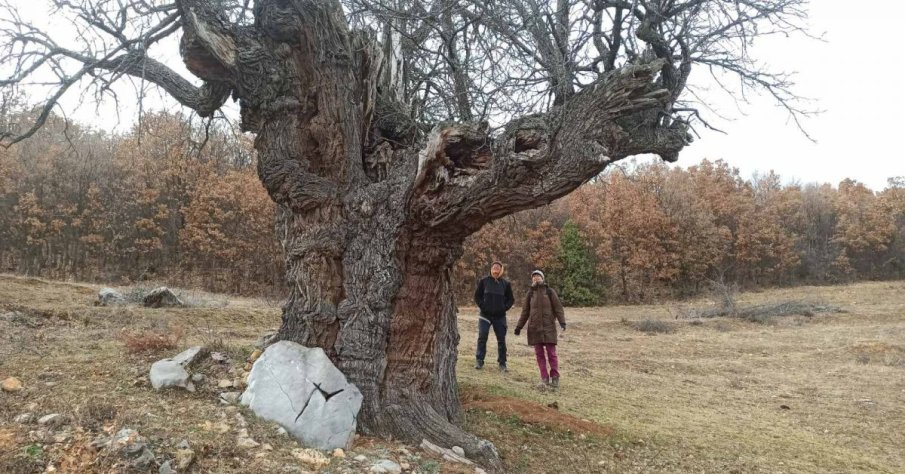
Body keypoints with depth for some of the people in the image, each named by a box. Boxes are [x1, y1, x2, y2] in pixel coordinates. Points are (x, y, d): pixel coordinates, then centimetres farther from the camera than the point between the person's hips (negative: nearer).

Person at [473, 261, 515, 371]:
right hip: (485, 314, -1)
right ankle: (479, 361, 1)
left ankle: (502, 363, 12)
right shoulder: (484, 281, 3)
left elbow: (511, 299, 11)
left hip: (500, 316, 1)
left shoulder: (506, 284, 6)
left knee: (501, 339, 3)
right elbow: (477, 296, 6)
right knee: (482, 337, -8)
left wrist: (505, 308, -4)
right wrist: (482, 306, -7)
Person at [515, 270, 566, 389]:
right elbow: (525, 311, 13)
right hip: (534, 328, 3)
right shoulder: (530, 293, 9)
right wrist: (519, 326, 10)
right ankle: (544, 379, 8)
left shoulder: (550, 292, 1)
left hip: (548, 327, -3)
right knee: (539, 354, 2)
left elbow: (558, 307, -3)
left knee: (551, 353, -3)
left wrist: (562, 321, -16)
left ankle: (555, 378, 9)